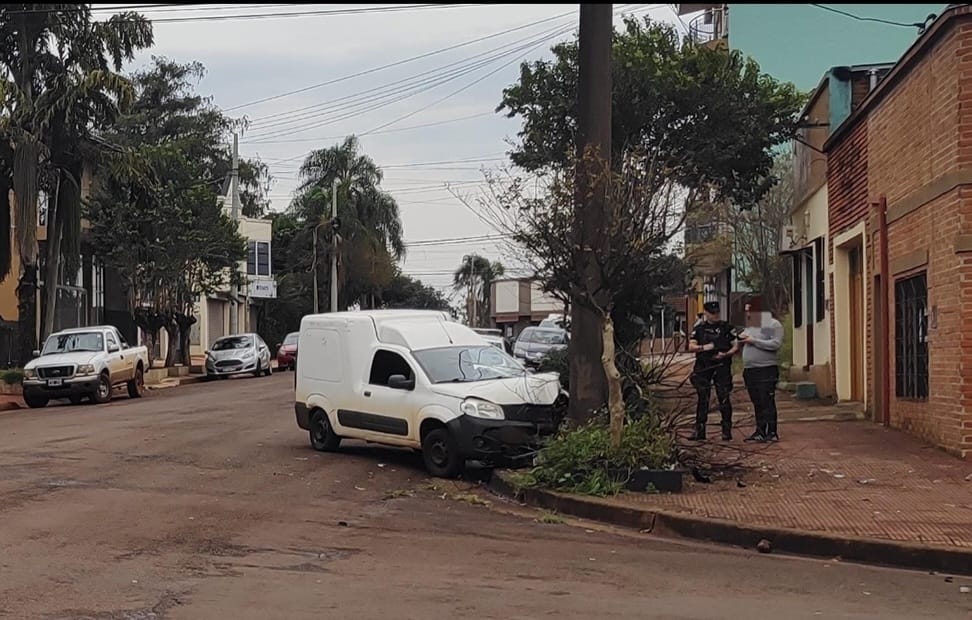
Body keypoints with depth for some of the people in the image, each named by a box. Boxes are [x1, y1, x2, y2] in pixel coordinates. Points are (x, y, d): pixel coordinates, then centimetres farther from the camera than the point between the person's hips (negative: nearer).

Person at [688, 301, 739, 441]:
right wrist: (704, 347, -12)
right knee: (703, 400, 4)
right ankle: (699, 431, 8)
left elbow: (736, 346, 5)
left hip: (722, 367, -1)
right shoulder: (699, 329, 11)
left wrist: (725, 354, -13)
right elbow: (691, 347, 6)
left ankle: (727, 431, 5)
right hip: (703, 368, 2)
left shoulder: (727, 328, 6)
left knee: (724, 398, -2)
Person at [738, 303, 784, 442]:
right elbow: (742, 339, 30)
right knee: (757, 404, 9)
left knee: (767, 402, -9)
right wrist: (742, 338, 5)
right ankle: (760, 432, 13)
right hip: (750, 370, 7)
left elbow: (776, 343, -18)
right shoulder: (750, 326, 18)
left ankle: (772, 433, -8)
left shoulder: (774, 325, -5)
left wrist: (754, 341, -17)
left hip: (766, 370, -7)